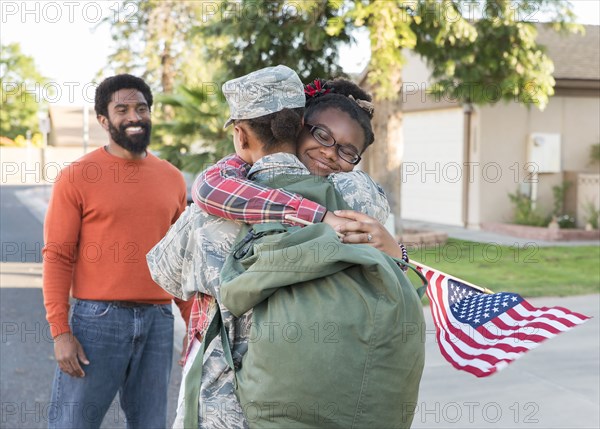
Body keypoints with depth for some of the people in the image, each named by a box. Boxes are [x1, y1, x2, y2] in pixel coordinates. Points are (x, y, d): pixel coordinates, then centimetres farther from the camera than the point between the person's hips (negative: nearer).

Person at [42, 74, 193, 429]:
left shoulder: (172, 179, 10)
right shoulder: (77, 177, -3)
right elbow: (58, 256, -5)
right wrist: (60, 331, -11)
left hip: (157, 321, 4)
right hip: (97, 319, -4)